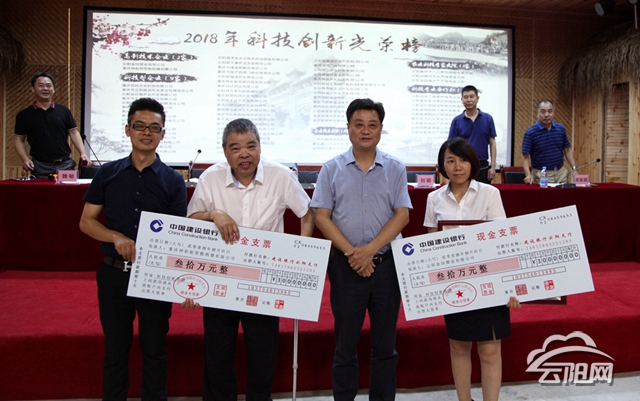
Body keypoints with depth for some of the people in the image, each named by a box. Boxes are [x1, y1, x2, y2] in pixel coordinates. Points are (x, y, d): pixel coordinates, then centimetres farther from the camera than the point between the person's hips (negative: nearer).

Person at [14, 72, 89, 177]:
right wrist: (25, 159, -8)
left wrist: (83, 153, -7)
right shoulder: (24, 115, 7)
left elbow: (74, 133, 7)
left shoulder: (63, 111, 9)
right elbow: (19, 139, 8)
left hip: (65, 165, 1)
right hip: (40, 167, -1)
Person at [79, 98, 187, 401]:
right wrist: (118, 238, -16)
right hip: (114, 273, 1)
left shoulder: (173, 180, -1)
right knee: (115, 349, 14)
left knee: (154, 350, 11)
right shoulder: (108, 174, 3)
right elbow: (86, 222, 4)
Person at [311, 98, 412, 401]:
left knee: (385, 344, 10)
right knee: (345, 344, 9)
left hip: (386, 262, 1)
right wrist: (350, 252, -12)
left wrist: (370, 249, -14)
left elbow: (402, 215, -3)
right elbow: (322, 217, -2)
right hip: (345, 265, 0)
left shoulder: (395, 169, 5)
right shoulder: (332, 169, 4)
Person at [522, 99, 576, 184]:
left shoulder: (561, 128, 4)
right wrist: (528, 175, -24)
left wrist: (574, 168, 2)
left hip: (561, 173, 4)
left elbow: (568, 150, 13)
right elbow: (525, 157, -10)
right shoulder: (530, 133, -9)